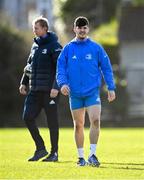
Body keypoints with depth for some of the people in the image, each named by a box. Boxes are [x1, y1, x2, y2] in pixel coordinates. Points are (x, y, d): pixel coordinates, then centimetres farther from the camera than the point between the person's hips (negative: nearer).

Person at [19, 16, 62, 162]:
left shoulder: (54, 46, -8)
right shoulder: (35, 45, 14)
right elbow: (29, 65, 23)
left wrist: (56, 87, -21)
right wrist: (24, 83, 14)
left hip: (49, 90, -7)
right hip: (35, 90, 7)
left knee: (52, 121, 0)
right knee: (27, 117, -2)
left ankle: (54, 153, 9)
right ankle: (40, 148, 9)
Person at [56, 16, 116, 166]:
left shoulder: (96, 48, 2)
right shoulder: (68, 49, 4)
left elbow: (106, 68, 5)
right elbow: (60, 68, 2)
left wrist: (111, 88, 0)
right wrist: (62, 83, -16)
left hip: (92, 92, -1)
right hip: (75, 94, 1)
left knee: (95, 120, -17)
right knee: (78, 125, 7)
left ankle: (92, 154, -11)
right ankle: (81, 157, 16)